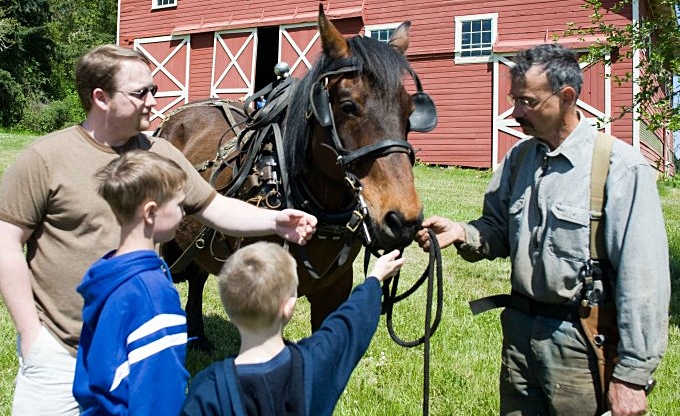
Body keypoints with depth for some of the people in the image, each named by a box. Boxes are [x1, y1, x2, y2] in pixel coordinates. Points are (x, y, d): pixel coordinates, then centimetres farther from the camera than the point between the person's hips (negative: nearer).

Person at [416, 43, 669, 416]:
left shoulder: (621, 167, -15)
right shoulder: (519, 158, 6)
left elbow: (642, 280, -17)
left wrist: (631, 376, -17)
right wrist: (461, 233, -9)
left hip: (582, 343, -6)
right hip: (520, 329, 6)